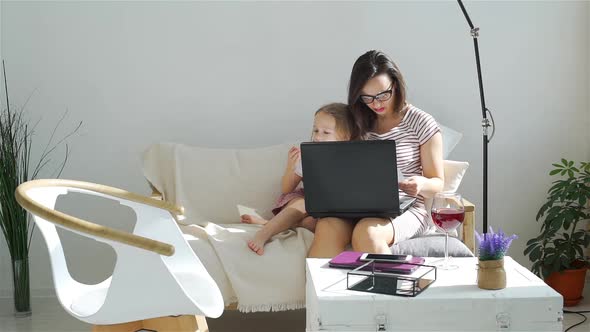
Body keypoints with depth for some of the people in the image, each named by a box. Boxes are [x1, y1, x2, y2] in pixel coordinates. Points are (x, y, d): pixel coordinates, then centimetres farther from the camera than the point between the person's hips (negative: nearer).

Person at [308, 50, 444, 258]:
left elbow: (437, 183, 5)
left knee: (366, 233, -37)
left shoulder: (422, 123, 2)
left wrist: (421, 184, -19)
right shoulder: (360, 124, 14)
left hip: (405, 209, -3)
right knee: (327, 226, -31)